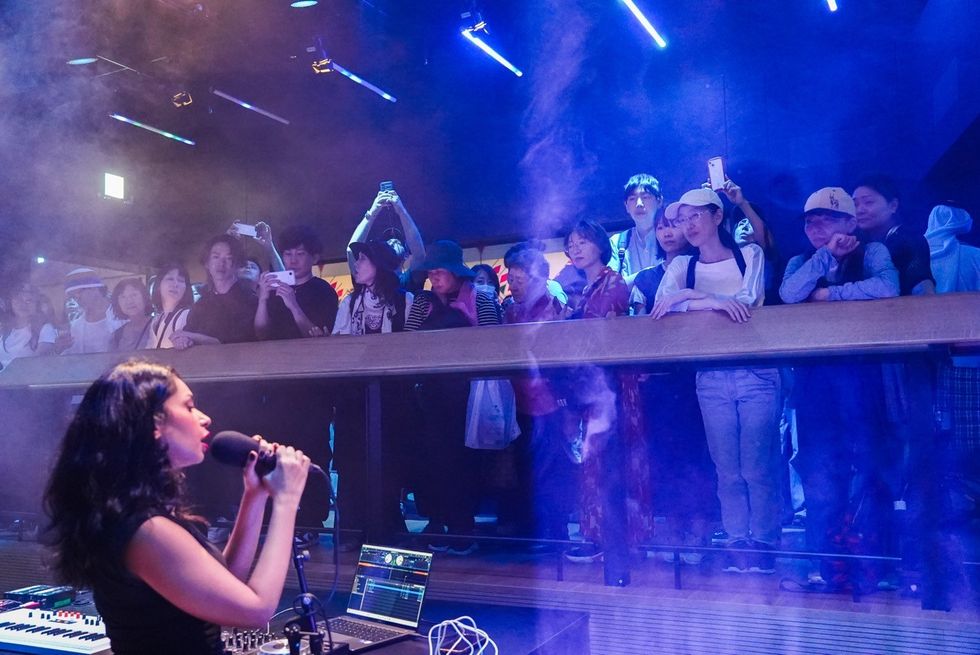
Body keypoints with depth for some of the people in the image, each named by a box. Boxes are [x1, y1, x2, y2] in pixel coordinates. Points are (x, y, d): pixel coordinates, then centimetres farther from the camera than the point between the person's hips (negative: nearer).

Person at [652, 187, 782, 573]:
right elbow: (662, 307, -7)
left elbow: (748, 300, -11)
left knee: (757, 467, -3)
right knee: (727, 468, 4)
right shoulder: (681, 266, 10)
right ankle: (737, 545, 14)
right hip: (711, 378, 2)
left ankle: (763, 545, 10)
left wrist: (688, 296, -13)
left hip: (757, 373, -2)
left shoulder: (750, 255, 5)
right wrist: (712, 302, -19)